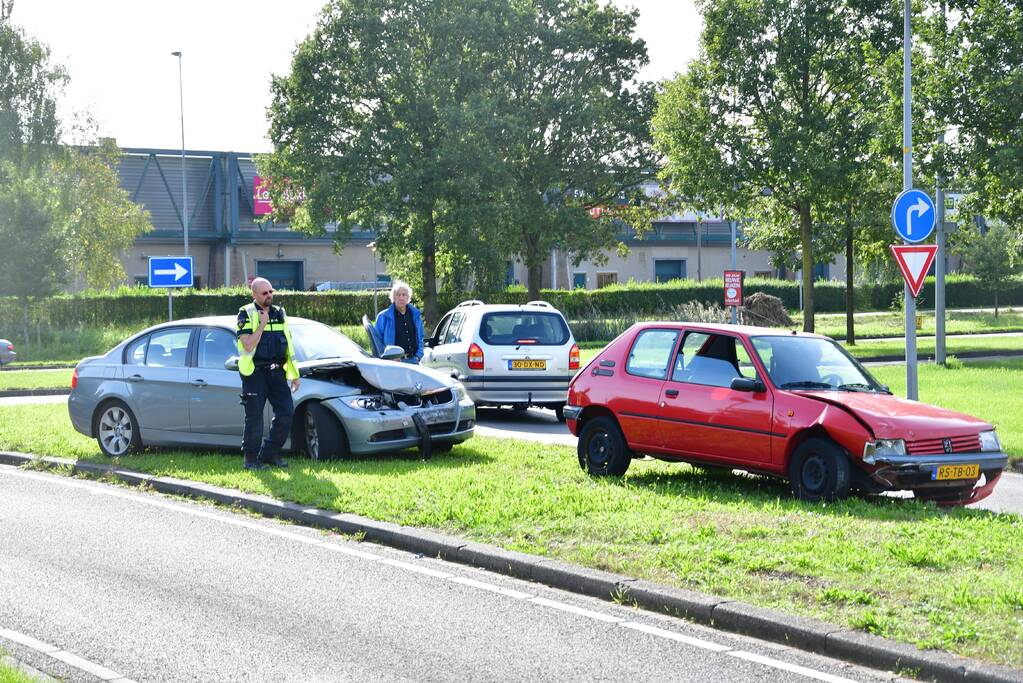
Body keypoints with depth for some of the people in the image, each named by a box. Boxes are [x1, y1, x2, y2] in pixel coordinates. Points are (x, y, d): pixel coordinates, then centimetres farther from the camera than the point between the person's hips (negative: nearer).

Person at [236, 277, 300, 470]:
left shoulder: (279, 313, 14)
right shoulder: (246, 314, -4)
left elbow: (288, 346, 18)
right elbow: (248, 345, -16)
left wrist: (294, 374, 15)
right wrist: (262, 324, -17)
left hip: (276, 371, 6)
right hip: (254, 373, -6)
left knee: (286, 411, -2)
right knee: (254, 416, -4)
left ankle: (270, 453, 10)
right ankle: (251, 459, 5)